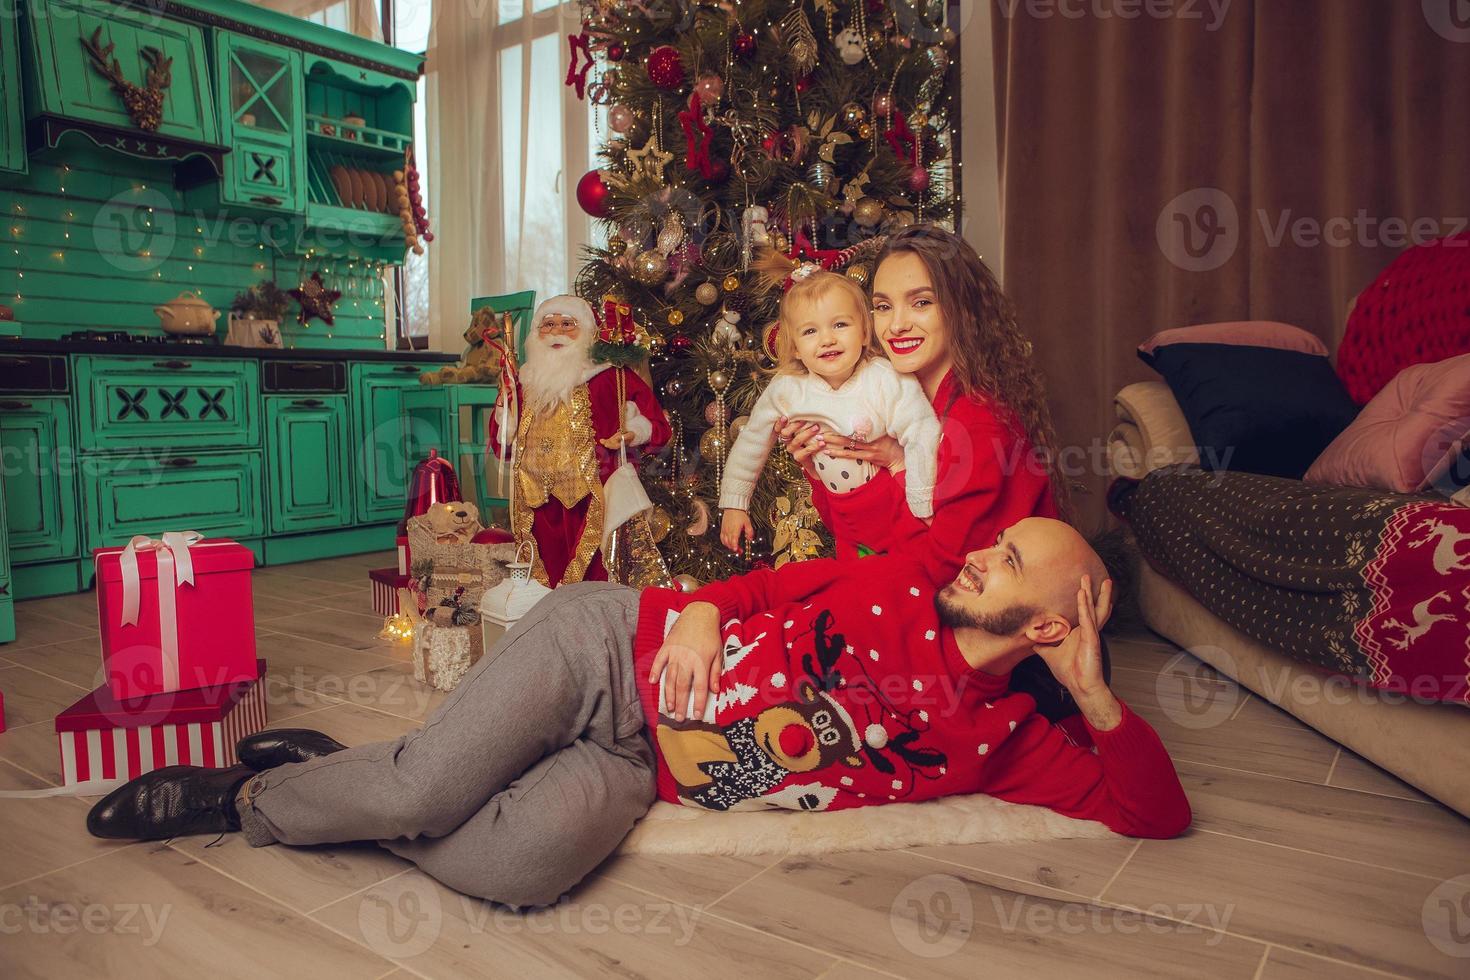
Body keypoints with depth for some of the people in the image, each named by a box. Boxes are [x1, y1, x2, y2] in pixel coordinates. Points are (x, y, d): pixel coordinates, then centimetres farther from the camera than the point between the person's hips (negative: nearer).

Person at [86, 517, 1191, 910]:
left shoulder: (994, 737, 2)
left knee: (524, 863, -29)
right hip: (612, 646, -1)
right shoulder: (901, 581, 0)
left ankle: (301, 790, 3)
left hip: (634, 763, 1)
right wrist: (698, 611, -11)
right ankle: (252, 788, 12)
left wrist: (1095, 693, -10)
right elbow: (773, 581, 8)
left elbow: (1156, 810, 2)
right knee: (426, 788, -23)